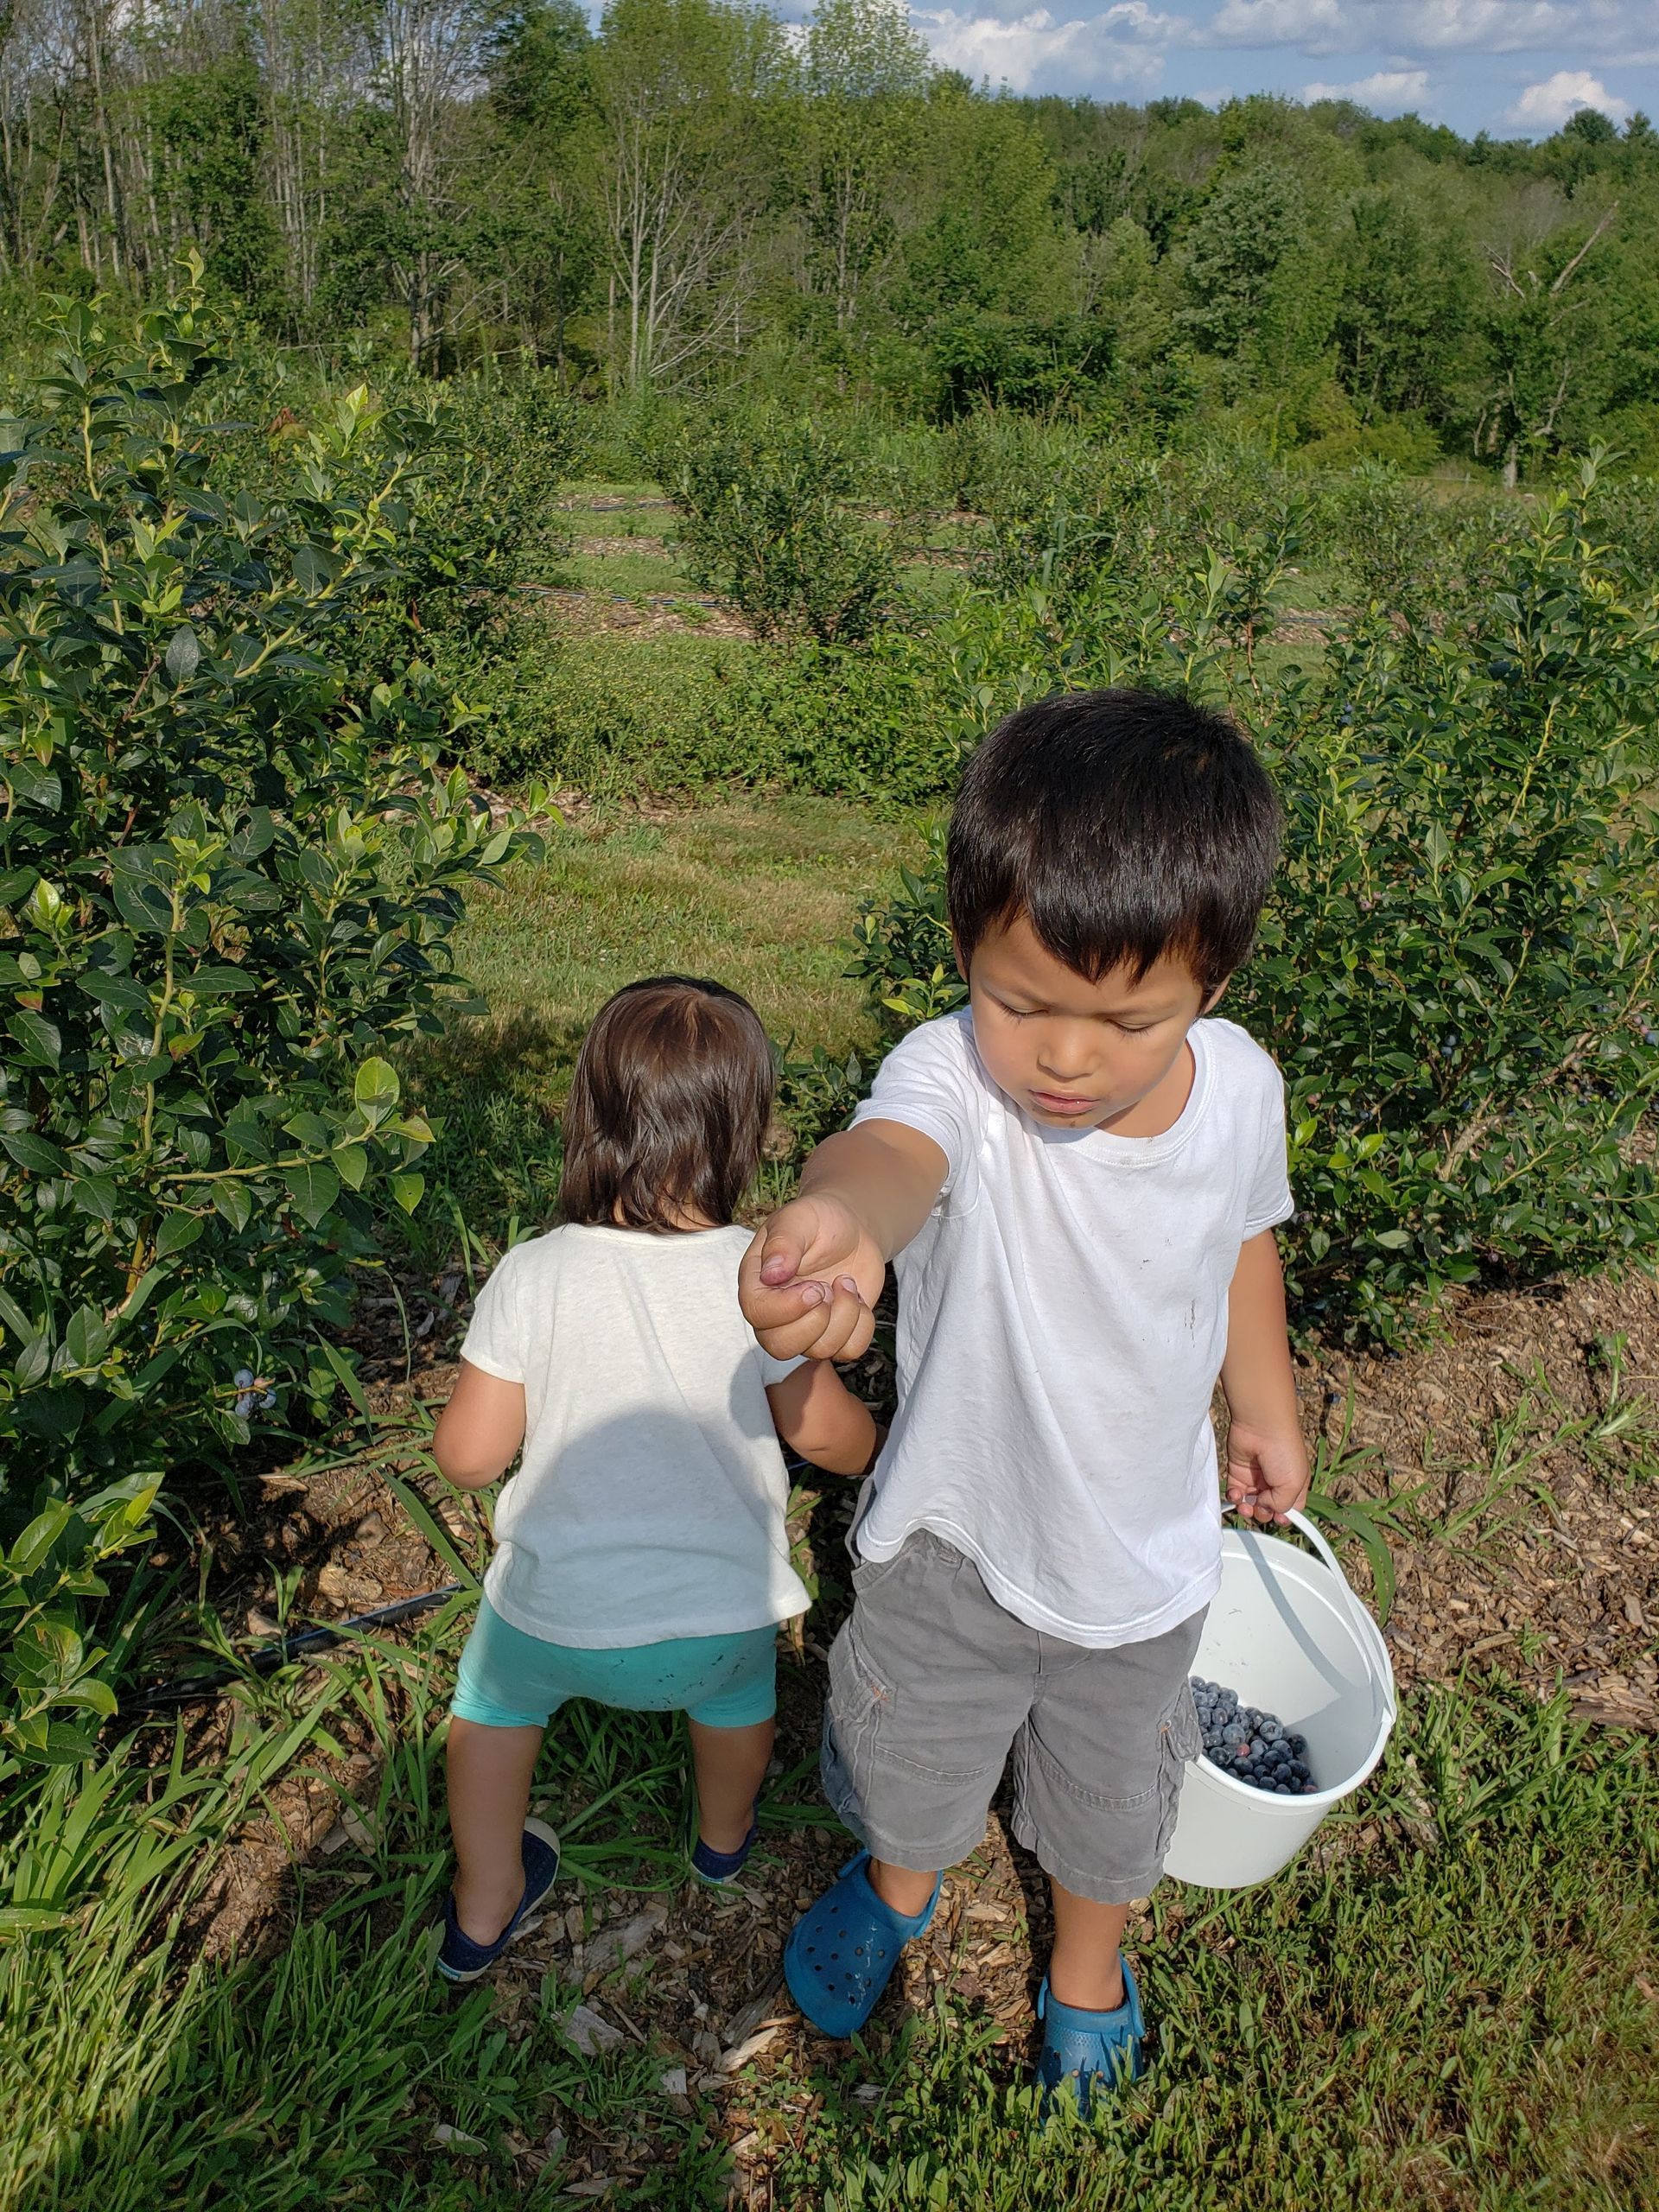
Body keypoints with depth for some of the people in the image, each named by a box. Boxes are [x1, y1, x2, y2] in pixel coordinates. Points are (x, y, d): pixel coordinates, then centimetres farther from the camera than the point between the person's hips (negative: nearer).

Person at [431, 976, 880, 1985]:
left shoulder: (534, 1275, -17)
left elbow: (468, 1456, -11)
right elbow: (833, 1440, -7)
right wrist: (864, 1420, 16)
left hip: (554, 1610, -1)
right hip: (719, 1610, 1)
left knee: (493, 1703, 32)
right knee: (736, 1689, 35)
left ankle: (484, 1910, 49)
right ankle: (726, 1839, 62)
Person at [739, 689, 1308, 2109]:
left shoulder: (1240, 1087, -19)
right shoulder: (954, 1071, -32)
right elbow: (896, 1150, -57)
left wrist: (1265, 1408, 15)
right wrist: (838, 1221, -81)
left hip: (1143, 1560, 2)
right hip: (950, 1541, -2)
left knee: (1112, 1799, 27)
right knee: (913, 1765, 27)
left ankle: (1089, 1963, 61)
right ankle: (899, 1884, 63)